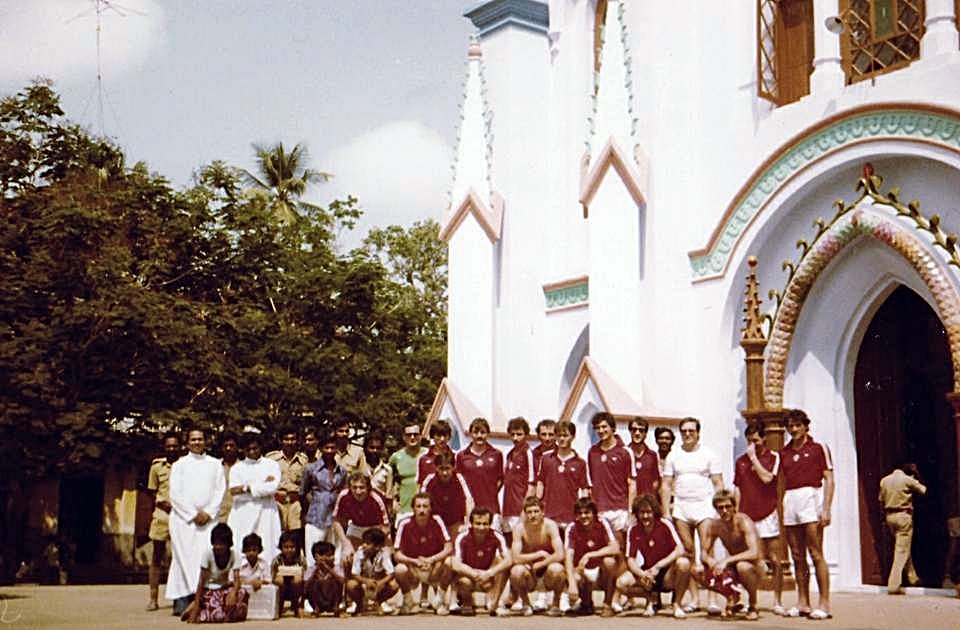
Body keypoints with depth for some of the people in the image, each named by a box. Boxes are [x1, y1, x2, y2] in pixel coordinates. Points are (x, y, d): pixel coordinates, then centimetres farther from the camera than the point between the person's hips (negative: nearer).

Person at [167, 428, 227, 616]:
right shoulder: (179, 465, 8)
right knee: (185, 556, -8)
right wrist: (194, 514, -7)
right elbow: (175, 494, 1)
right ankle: (182, 601, -8)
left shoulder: (215, 464, 14)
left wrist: (208, 513, -5)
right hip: (183, 518, -1)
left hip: (208, 518, 1)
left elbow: (220, 490, 8)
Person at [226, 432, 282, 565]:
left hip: (265, 514, 0)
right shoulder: (237, 468, 13)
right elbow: (234, 492, -3)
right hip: (242, 516, 1)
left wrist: (246, 488, -5)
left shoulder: (272, 465, 11)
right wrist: (264, 484, -4)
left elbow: (274, 487, -6)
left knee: (267, 553, -6)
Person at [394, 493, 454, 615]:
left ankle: (442, 601, -8)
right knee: (400, 569, -32)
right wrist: (415, 561, -31)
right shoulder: (405, 524, -13)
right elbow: (397, 554, -13)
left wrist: (431, 559, -31)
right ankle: (408, 601, -3)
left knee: (447, 563, -30)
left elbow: (448, 549, -15)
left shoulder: (437, 521, -12)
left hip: (434, 568, 0)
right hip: (412, 569, 0)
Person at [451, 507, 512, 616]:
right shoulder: (463, 538, -19)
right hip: (468, 575, -2)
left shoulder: (496, 537, -16)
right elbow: (456, 565, -28)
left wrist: (490, 573, -40)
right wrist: (475, 574, -40)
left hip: (488, 579, 2)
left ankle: (493, 602, -21)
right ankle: (466, 603, 1)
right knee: (465, 582, -37)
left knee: (500, 559, -24)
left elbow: (508, 560, -26)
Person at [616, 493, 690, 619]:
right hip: (648, 573, 2)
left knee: (683, 563, -35)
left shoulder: (664, 524, -11)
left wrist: (658, 566, -28)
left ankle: (677, 603, -10)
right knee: (621, 583, -25)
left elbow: (680, 550, -20)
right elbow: (630, 560, -5)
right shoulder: (633, 531, -4)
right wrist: (642, 574, -27)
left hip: (668, 573, -2)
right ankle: (652, 598, 6)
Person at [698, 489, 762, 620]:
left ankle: (753, 606, -10)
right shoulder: (714, 525, -5)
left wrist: (727, 560, -38)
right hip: (732, 569, 5)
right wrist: (711, 562, -23)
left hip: (754, 569, -5)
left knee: (742, 566, -40)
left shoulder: (744, 521, -21)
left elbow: (754, 553, -33)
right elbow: (703, 553, 0)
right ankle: (732, 597, 12)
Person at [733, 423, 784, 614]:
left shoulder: (773, 457, 2)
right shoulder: (740, 461, 13)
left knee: (774, 560, -1)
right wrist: (736, 514, 8)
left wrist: (754, 457, -9)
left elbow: (767, 478, -15)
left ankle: (778, 601, 6)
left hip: (767, 514, -3)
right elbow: (737, 489, 14)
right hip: (746, 516, 3)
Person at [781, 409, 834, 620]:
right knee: (797, 556, 5)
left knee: (816, 554, -8)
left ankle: (825, 604, -5)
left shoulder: (818, 448, 4)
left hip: (811, 498, -5)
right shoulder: (784, 453, 16)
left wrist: (826, 509, -10)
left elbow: (829, 480, 0)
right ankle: (803, 603, 9)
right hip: (790, 501, 5)